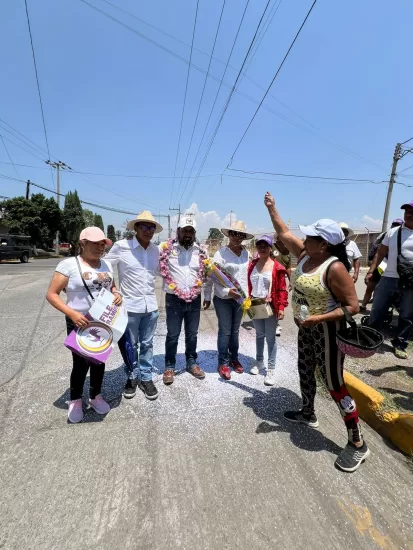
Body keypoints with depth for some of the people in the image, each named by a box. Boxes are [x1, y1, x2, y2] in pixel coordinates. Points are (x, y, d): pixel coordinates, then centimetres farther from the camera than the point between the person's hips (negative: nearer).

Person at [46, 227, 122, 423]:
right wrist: (72, 313, -25)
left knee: (99, 360, 15)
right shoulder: (69, 264, -12)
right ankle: (75, 401, 31)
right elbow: (51, 294, -12)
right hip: (80, 323, -5)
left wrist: (117, 294, -6)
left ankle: (95, 396, 37)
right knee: (81, 362, 4)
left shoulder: (106, 265, 5)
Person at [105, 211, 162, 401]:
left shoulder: (156, 250, 5)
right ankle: (132, 377, 33)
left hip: (151, 305, 4)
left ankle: (146, 378, 31)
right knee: (130, 345, 13)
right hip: (129, 306, -3)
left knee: (147, 344, 15)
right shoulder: (121, 246, -10)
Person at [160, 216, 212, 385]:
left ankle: (191, 363, 35)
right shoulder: (166, 248, -6)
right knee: (172, 335, 8)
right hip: (174, 300, -3)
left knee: (192, 334, 17)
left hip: (195, 300, 3)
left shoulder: (201, 251, 3)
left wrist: (207, 296, 11)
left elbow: (207, 275, 9)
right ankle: (169, 366, 26)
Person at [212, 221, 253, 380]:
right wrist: (227, 291, -27)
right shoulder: (221, 253, -10)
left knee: (235, 331, 16)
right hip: (223, 299, -4)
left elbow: (248, 274, 10)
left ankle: (234, 359, 32)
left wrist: (247, 295, 8)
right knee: (225, 331, 2)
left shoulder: (246, 253, 5)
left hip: (240, 298, 4)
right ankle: (223, 363, 17)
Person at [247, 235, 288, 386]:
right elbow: (249, 285, 10)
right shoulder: (252, 265, 5)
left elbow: (282, 289, -9)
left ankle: (271, 369, 16)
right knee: (259, 334, 19)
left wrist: (281, 307, -13)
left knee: (270, 337, 5)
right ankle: (259, 361, 36)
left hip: (270, 307, -4)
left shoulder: (277, 267, -9)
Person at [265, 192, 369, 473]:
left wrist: (318, 318, -29)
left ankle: (358, 444, 20)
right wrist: (272, 208, 13)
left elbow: (352, 307, -23)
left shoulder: (334, 268, -25)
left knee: (334, 383, 0)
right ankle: (308, 414, 48)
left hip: (326, 330, -8)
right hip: (306, 328, 9)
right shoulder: (305, 255, -3)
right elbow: (284, 233, 10)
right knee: (305, 372, 23)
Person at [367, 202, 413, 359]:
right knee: (377, 311, 7)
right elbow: (380, 253, 10)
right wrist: (371, 271, 4)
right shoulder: (392, 232, 7)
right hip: (389, 278, 2)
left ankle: (399, 345, 25)